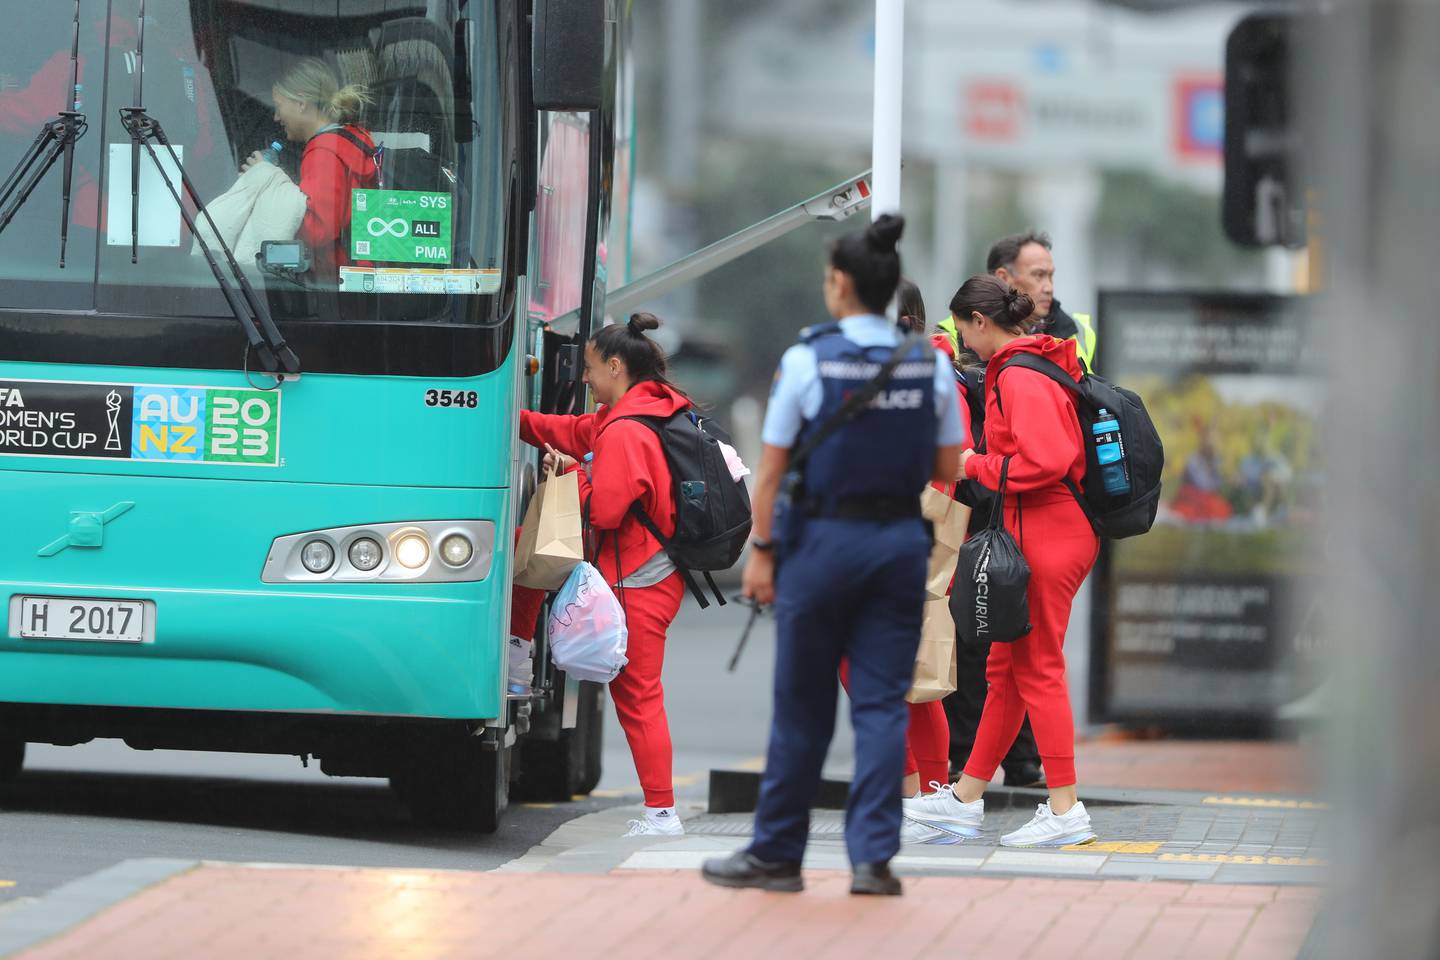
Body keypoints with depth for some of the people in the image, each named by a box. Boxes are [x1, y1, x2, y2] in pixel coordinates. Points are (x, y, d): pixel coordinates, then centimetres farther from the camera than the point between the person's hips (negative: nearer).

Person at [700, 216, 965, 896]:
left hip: (823, 539, -3)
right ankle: (873, 858, -1)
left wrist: (760, 550, -1)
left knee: (803, 705, 7)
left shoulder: (808, 359, -10)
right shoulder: (930, 365, 1)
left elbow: (772, 466, -8)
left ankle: (777, 854, 16)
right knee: (882, 704, 5)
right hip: (900, 541, 3)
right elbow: (949, 471, 7)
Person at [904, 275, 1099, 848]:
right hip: (1038, 536, 10)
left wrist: (979, 467, -13)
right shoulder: (1038, 366, 15)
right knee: (1005, 667, 14)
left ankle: (1065, 811, -2)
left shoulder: (1021, 379, -16)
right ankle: (965, 800, 21)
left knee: (1037, 669, -5)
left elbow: (1046, 461, -26)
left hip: (1043, 538, -10)